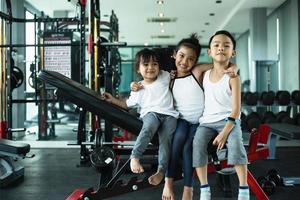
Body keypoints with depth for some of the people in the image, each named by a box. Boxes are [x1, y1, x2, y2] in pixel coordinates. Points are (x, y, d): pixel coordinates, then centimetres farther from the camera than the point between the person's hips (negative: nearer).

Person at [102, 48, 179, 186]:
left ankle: (161, 171, -25)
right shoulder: (138, 89, 15)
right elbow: (127, 104, 23)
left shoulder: (164, 77, 16)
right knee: (148, 129, -36)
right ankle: (135, 157, -40)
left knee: (166, 138, -25)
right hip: (150, 113, -1)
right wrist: (113, 100, 13)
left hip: (169, 114, 1)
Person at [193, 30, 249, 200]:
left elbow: (236, 109, -11)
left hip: (229, 120, -4)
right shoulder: (205, 74, 9)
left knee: (236, 144, -32)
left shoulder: (232, 77, -6)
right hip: (207, 121, 4)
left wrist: (225, 132, -22)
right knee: (197, 145, -23)